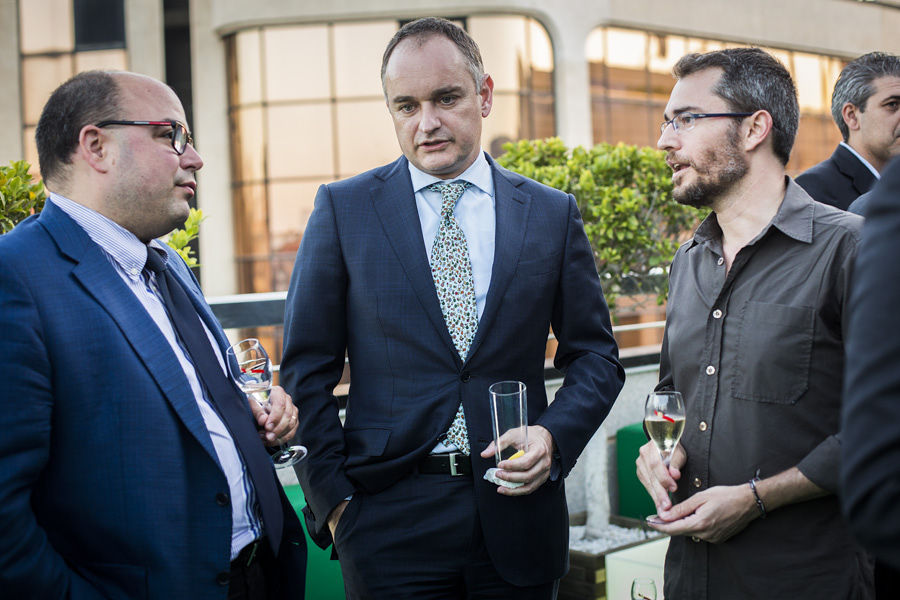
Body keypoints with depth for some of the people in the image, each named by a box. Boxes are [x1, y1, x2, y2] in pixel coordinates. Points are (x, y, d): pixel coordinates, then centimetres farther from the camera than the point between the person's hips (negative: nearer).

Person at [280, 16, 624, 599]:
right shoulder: (343, 208, 0)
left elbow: (596, 355, 9)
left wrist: (554, 436, -8)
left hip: (517, 513, 2)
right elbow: (307, 369, 1)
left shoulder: (553, 213, 4)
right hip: (389, 520, -1)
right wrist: (333, 497, -5)